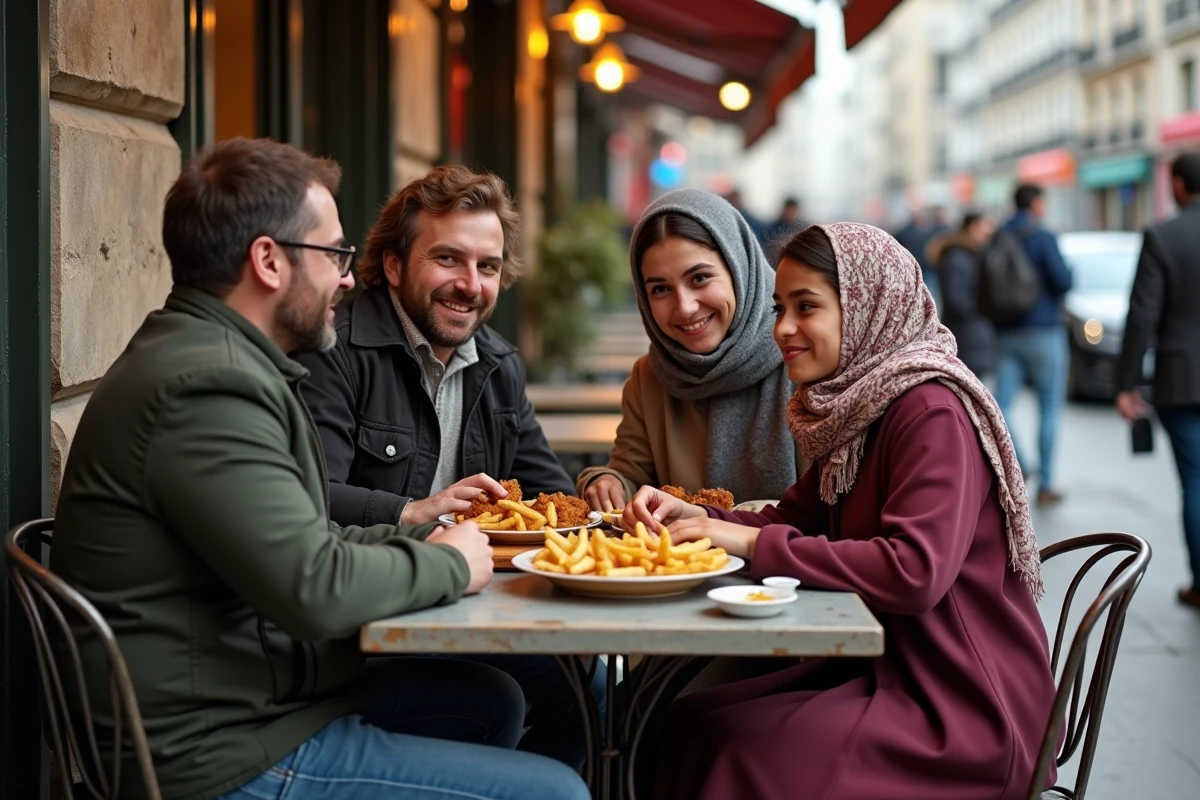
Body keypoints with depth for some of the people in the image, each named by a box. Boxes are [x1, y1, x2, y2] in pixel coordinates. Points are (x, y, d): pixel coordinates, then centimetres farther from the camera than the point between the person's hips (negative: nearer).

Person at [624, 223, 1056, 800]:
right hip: (889, 669, 8)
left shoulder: (932, 412, -17)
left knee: (745, 747, -19)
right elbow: (796, 520, 11)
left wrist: (754, 545, -22)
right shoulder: (856, 406, 12)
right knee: (692, 721, -4)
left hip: (964, 709, -8)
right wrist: (694, 517, -8)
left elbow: (915, 572, -28)